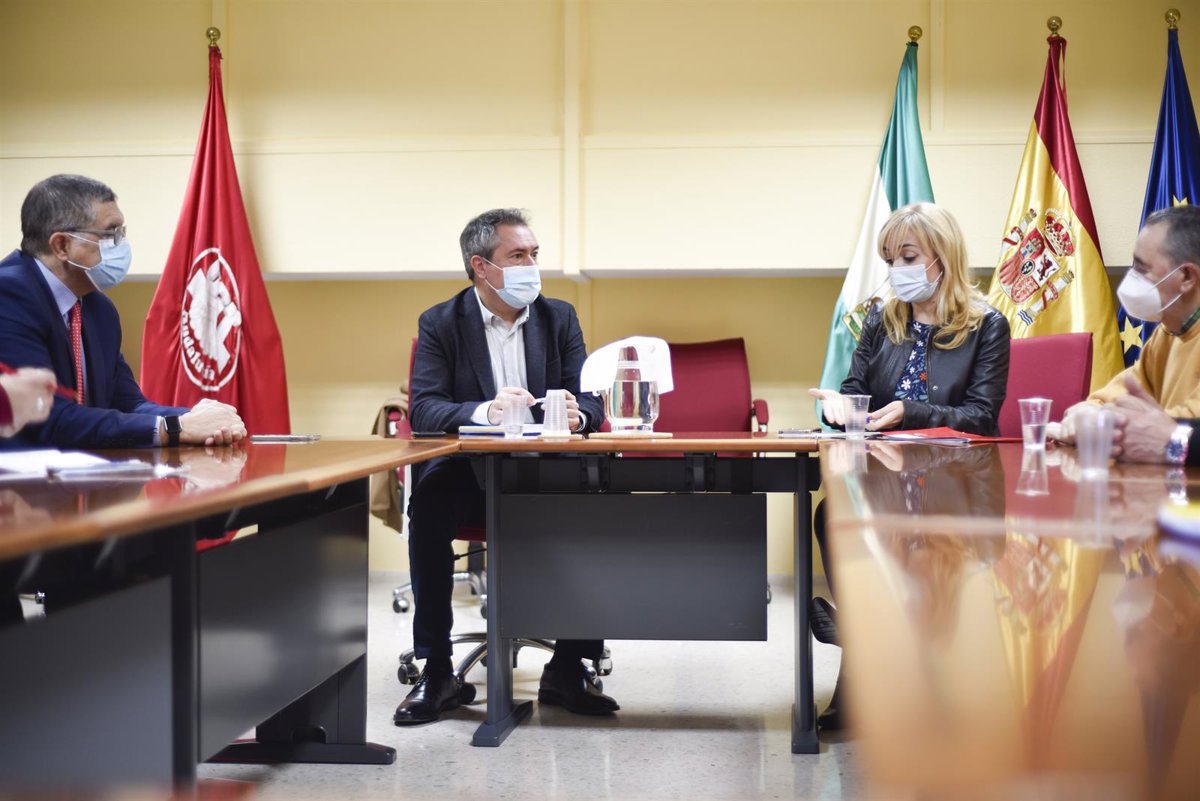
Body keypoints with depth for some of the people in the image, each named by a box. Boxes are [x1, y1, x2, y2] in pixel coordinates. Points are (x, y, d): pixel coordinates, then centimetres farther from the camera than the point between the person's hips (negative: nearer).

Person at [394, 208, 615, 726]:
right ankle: (436, 671, -20)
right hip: (467, 473, -2)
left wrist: (577, 415, -22)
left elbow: (590, 400, 4)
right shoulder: (440, 324, 2)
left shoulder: (559, 317, 10)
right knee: (428, 510, -33)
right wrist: (485, 411, -30)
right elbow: (422, 410, -11)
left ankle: (568, 666, -12)